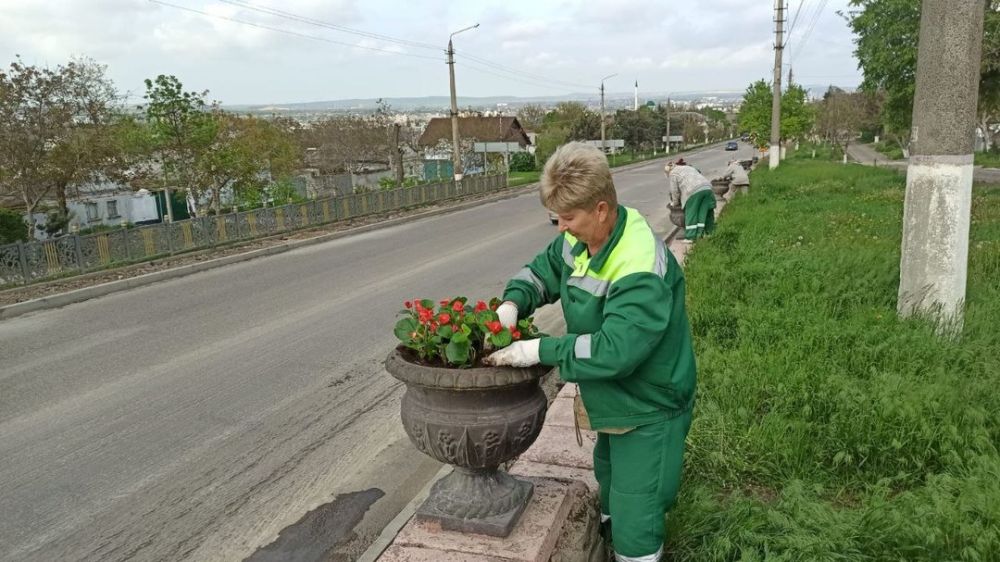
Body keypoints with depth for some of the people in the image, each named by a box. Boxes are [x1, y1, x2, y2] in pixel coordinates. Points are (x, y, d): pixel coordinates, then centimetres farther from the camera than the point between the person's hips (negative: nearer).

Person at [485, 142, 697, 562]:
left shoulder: (641, 270, -35)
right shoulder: (580, 239, -8)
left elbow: (614, 350, -38)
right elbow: (542, 271, 7)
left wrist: (540, 350, -33)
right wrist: (511, 304, -14)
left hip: (648, 411, -9)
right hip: (612, 401, 9)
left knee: (634, 516, 2)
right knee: (609, 484, 32)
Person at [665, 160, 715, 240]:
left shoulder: (673, 173, 11)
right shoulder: (688, 167, 34)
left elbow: (674, 191, 9)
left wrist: (675, 203, 23)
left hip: (693, 191, -7)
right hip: (707, 188, 7)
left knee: (691, 215, 0)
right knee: (703, 213, 11)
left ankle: (690, 237, 2)